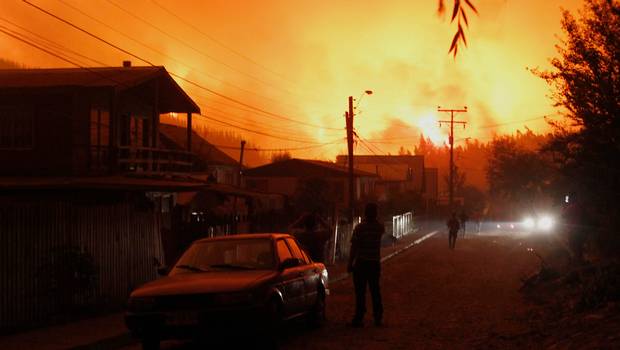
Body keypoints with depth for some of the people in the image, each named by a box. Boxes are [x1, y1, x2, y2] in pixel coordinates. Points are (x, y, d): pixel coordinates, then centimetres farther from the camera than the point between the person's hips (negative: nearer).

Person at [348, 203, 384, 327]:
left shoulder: (360, 227, -11)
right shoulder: (380, 227, 1)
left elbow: (354, 247, -12)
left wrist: (350, 263, -7)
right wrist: (373, 219, 18)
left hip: (361, 263, -4)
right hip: (375, 263, 4)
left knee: (360, 292, -2)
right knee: (375, 291, 12)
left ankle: (359, 318, -4)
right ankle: (378, 318, 13)